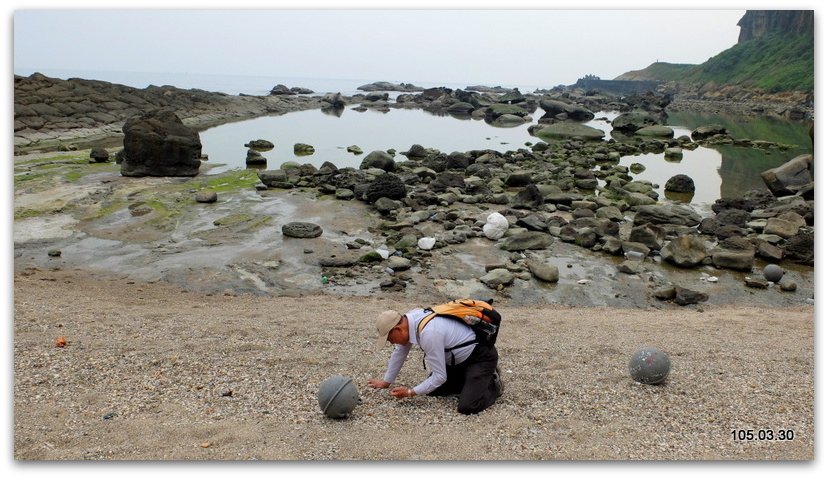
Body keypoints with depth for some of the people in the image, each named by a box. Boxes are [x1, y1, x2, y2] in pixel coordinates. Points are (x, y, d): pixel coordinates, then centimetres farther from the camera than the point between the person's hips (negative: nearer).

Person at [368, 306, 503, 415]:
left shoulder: (428, 333, -34)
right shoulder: (409, 318, -9)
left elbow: (440, 376, -25)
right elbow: (399, 352, 9)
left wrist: (410, 392, -17)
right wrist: (386, 382, 17)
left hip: (481, 357, -9)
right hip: (459, 358, 9)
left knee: (467, 407, -22)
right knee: (432, 390, 8)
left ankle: (493, 384, 5)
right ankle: (469, 380, 21)